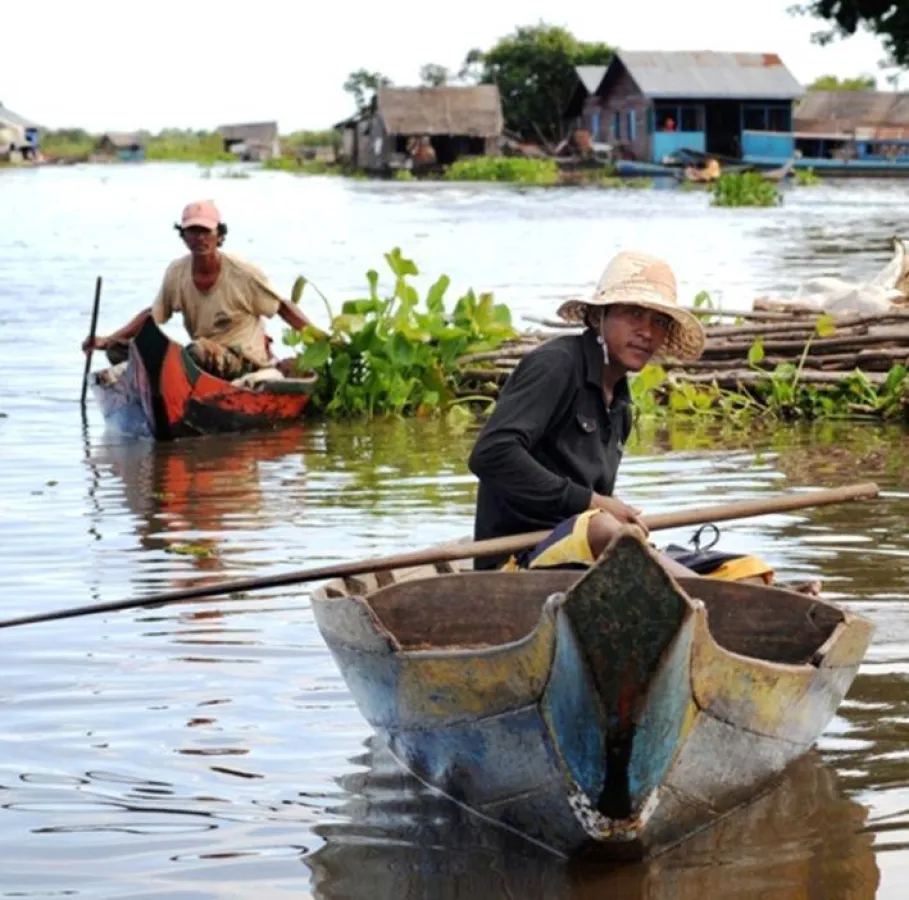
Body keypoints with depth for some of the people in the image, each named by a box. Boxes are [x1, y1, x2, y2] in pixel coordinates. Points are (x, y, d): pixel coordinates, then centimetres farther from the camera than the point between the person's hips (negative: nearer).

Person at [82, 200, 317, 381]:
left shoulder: (243, 274, -12)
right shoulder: (177, 273, 0)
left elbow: (283, 308, -2)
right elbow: (153, 315, 12)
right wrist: (107, 341, 3)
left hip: (245, 362, -6)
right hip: (205, 362, 6)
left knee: (200, 350, -41)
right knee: (119, 350, -11)